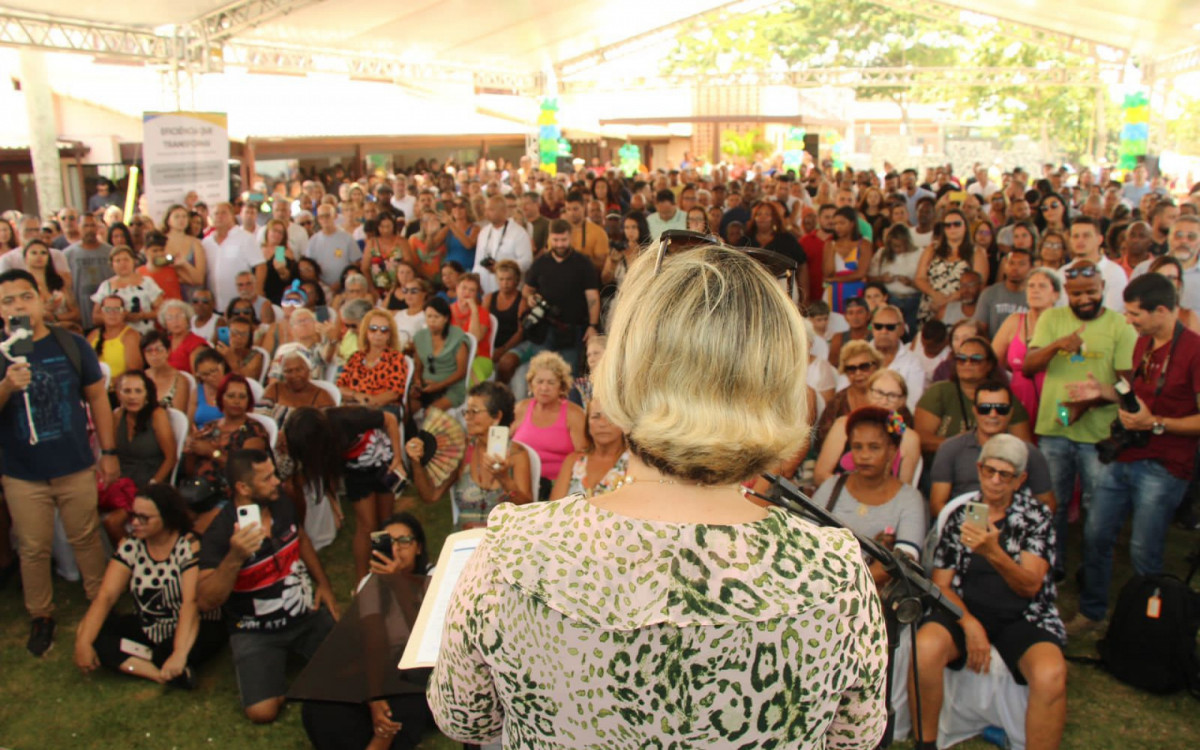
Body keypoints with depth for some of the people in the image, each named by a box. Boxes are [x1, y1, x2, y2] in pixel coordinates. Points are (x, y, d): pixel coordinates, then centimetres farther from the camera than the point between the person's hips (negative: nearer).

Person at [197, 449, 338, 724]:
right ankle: (279, 675, 12)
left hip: (307, 615, 5)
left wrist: (323, 584, 10)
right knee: (262, 711, -21)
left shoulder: (282, 507, -2)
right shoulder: (220, 533, -19)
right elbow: (206, 602, -25)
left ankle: (295, 651, 16)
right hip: (257, 632, -4)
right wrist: (235, 558, -40)